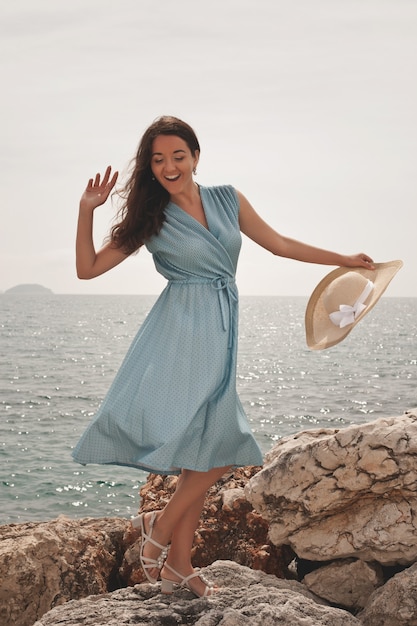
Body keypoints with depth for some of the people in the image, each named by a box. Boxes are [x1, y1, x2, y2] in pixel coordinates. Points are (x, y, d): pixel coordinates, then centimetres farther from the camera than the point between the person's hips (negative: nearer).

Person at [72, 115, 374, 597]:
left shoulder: (227, 200, 11)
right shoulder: (152, 219, 2)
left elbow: (280, 244, 19)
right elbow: (87, 268, 3)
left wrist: (347, 261, 23)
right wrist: (87, 210, -9)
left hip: (219, 333, 5)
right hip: (183, 328, -5)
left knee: (211, 449, 2)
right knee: (215, 449, -19)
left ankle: (178, 565, 10)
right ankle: (160, 527, 1)